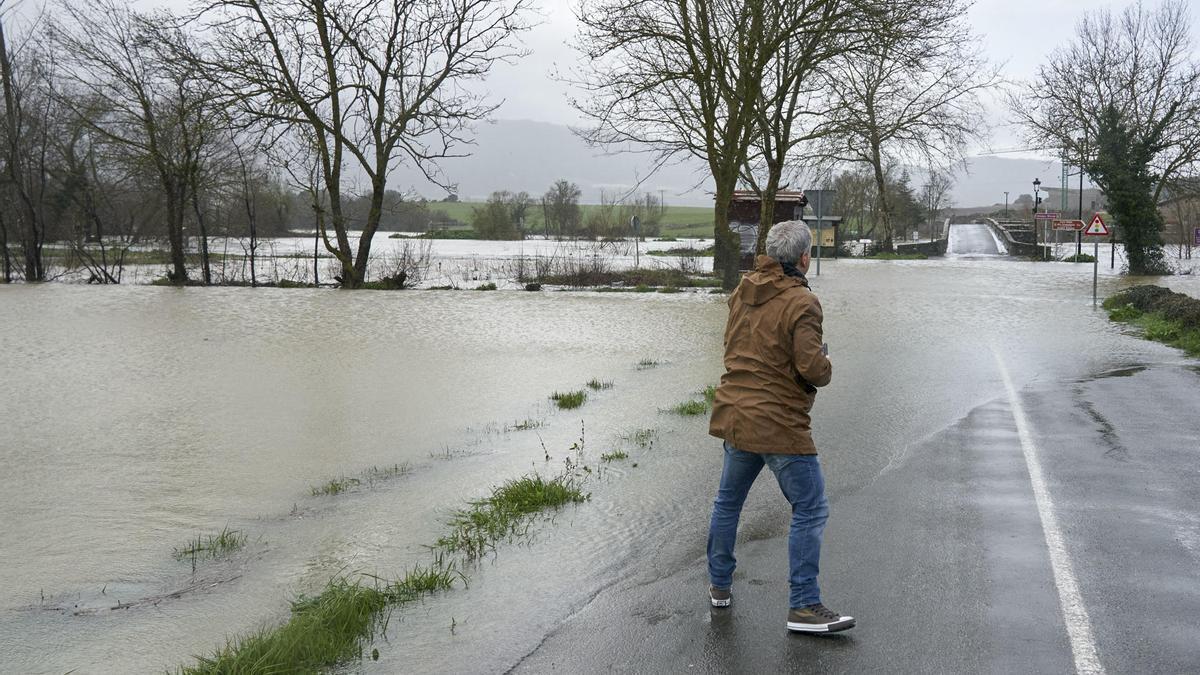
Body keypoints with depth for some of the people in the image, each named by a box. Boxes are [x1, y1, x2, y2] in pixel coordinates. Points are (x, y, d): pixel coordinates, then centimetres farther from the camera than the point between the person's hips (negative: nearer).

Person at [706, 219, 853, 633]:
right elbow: (812, 365, -22)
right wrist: (826, 369, -1)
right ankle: (804, 607, 1)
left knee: (728, 501, 22)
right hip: (779, 424, -8)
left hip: (735, 413, 8)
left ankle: (719, 584, 35)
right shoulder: (801, 303, -17)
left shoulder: (744, 291, 7)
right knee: (810, 510, 1)